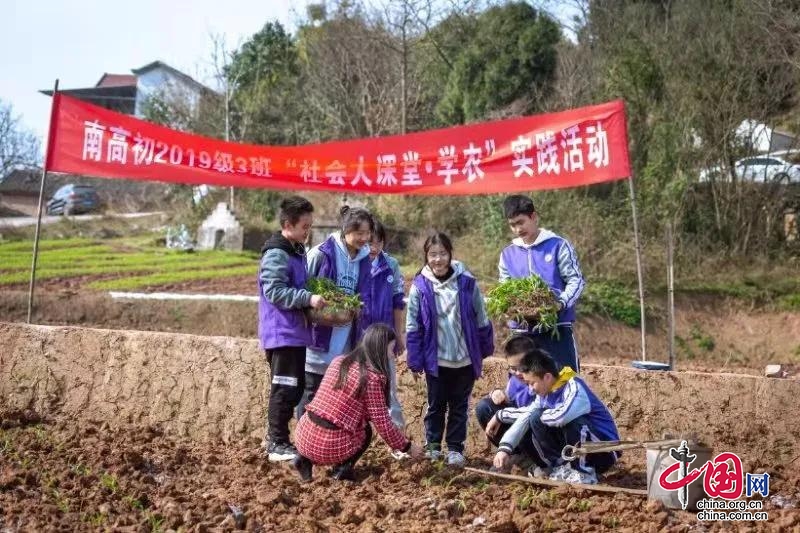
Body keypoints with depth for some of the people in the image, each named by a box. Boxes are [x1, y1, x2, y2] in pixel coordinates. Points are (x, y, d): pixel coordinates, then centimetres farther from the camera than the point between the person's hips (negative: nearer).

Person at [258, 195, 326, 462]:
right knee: (284, 389, -5)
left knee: (295, 387, 14)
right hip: (282, 333, -10)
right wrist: (308, 298, -26)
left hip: (295, 332, 10)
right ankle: (277, 444, 4)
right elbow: (274, 291, -22)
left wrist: (314, 297, 10)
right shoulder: (276, 254, -14)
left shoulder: (298, 252, 16)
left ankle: (277, 437, 24)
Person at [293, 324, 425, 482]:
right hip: (330, 446, -5)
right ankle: (343, 468, 0)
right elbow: (383, 425, -6)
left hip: (304, 436, 5)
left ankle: (306, 459, 14)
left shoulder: (338, 361, 10)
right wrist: (408, 447, 9)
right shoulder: (372, 378, -9)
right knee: (365, 430, 23)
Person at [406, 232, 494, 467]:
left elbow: (481, 318, 3)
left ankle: (455, 448, 24)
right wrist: (415, 360, -3)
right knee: (436, 404, 12)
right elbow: (413, 327, -2)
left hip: (465, 358, 1)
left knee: (459, 406, 12)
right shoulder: (420, 287, -7)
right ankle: (432, 446, 27)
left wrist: (485, 349, 8)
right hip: (436, 359, 0)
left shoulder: (466, 282, -6)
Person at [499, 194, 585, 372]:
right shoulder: (508, 254, 11)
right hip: (522, 332, 4)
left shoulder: (558, 245, -1)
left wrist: (561, 303, -21)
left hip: (557, 328, -4)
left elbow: (576, 280, -3)